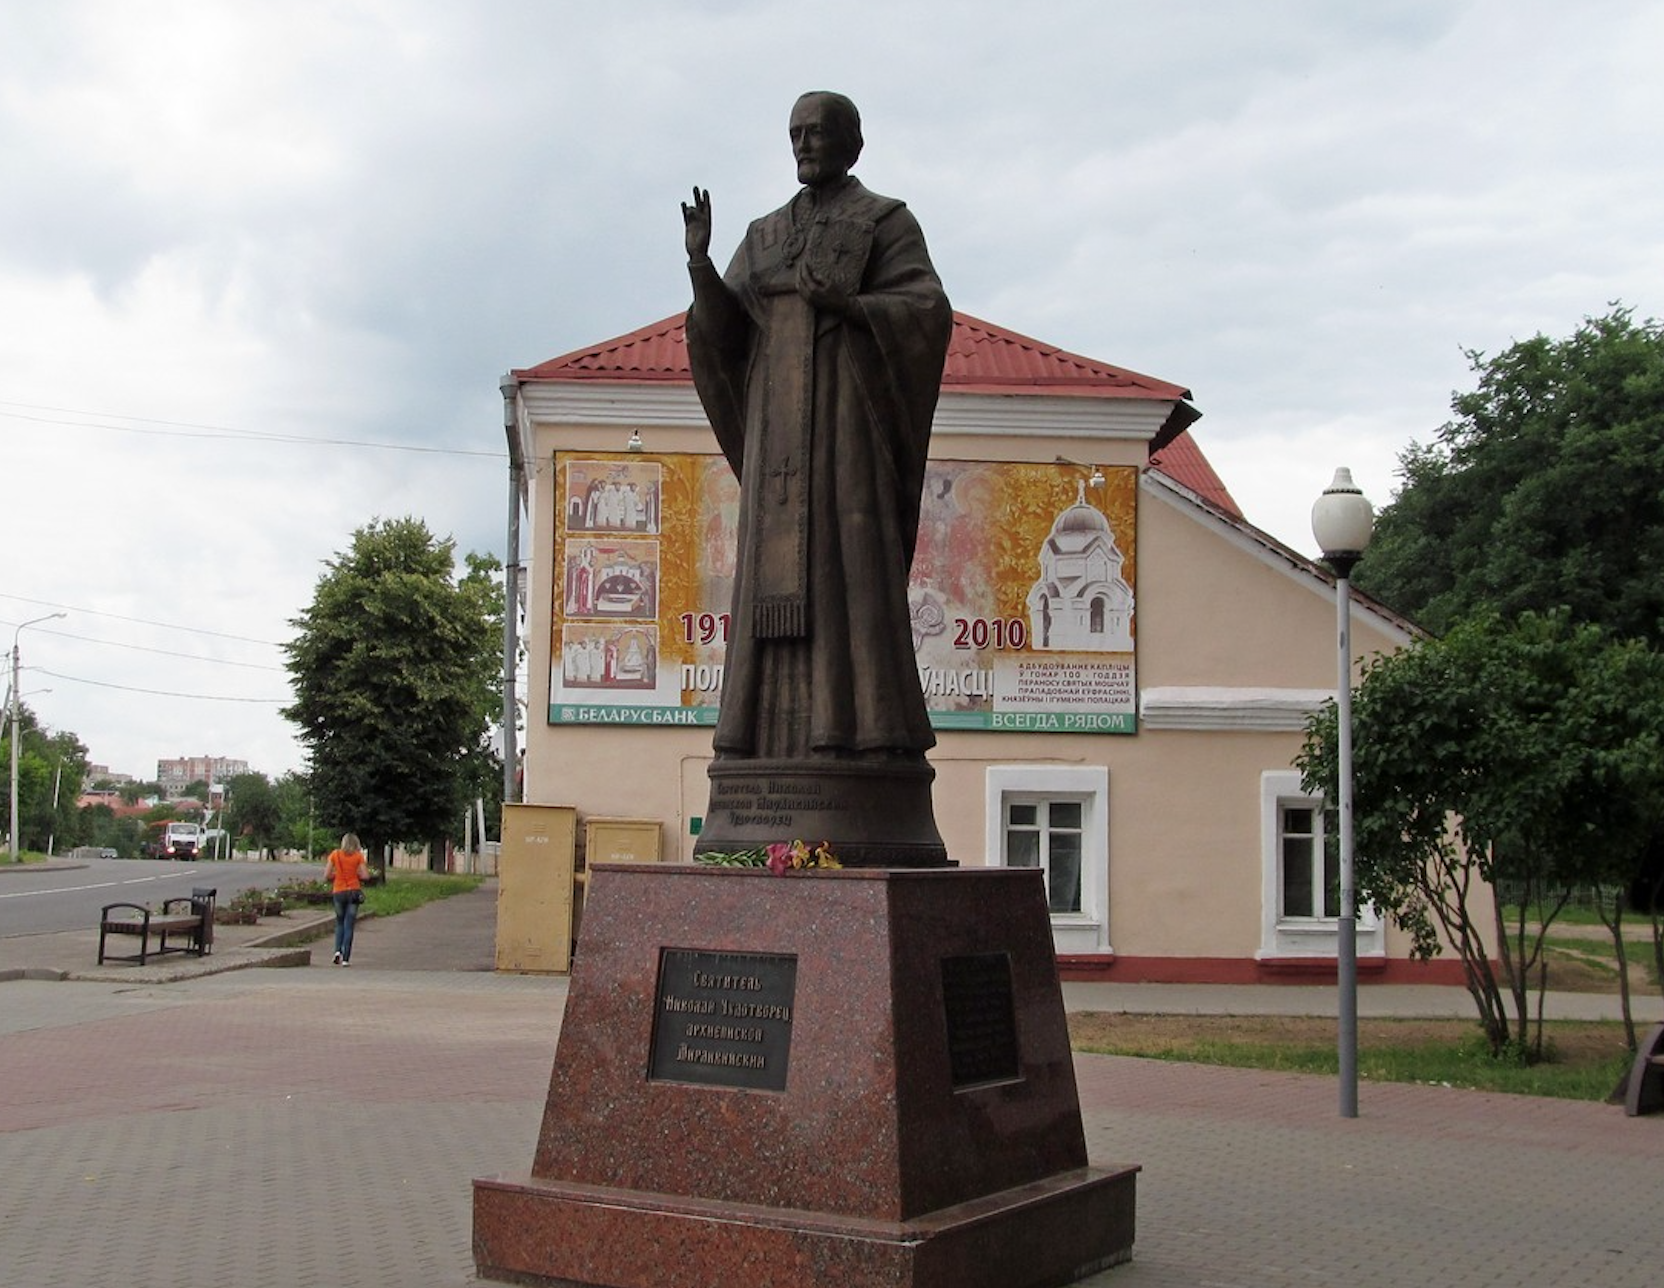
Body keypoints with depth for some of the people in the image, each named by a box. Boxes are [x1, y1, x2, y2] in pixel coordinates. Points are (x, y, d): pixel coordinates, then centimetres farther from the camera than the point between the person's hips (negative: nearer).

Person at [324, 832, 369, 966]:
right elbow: (365, 876, -9)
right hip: (354, 892, -1)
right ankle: (345, 958, -1)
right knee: (349, 925, 3)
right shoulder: (358, 856, -2)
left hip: (338, 892, 1)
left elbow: (326, 876, -4)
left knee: (340, 923, 18)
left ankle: (338, 950, -2)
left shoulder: (335, 854, 0)